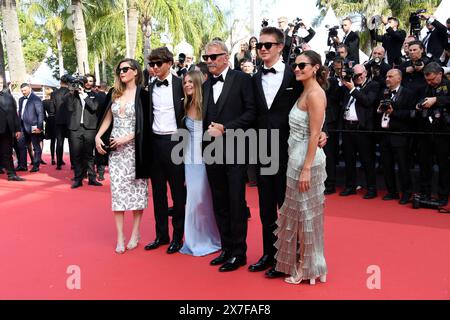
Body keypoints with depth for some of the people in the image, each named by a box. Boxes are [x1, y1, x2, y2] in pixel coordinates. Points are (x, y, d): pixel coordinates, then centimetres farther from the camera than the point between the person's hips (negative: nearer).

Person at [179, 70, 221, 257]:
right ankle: (196, 240, 22)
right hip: (190, 158, 5)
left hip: (205, 157, -5)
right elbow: (185, 132, 12)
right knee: (193, 198, 8)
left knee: (203, 198, 1)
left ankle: (210, 240, 20)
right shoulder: (187, 106, 10)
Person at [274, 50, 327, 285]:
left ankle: (306, 268, 18)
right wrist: (300, 165, 12)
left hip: (306, 160, -9)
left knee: (305, 213, 3)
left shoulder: (315, 94, -15)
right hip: (296, 158, 9)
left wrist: (306, 169, -21)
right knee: (299, 212, 16)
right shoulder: (304, 92, 13)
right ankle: (299, 262, 30)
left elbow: (315, 135, -19)